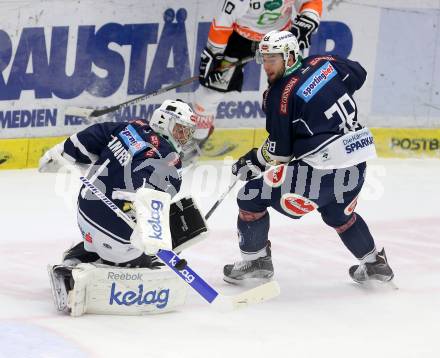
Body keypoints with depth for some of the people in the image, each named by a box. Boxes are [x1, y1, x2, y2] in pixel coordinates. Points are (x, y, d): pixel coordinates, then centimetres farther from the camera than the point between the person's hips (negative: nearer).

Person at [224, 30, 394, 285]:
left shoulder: (282, 94, -11)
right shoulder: (324, 63, 6)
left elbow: (280, 151, -6)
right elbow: (358, 75, 25)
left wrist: (253, 161, 11)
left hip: (322, 166, -8)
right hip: (359, 156, 8)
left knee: (252, 196, 3)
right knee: (339, 214, 35)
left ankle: (255, 260, 12)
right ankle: (375, 264, 38)